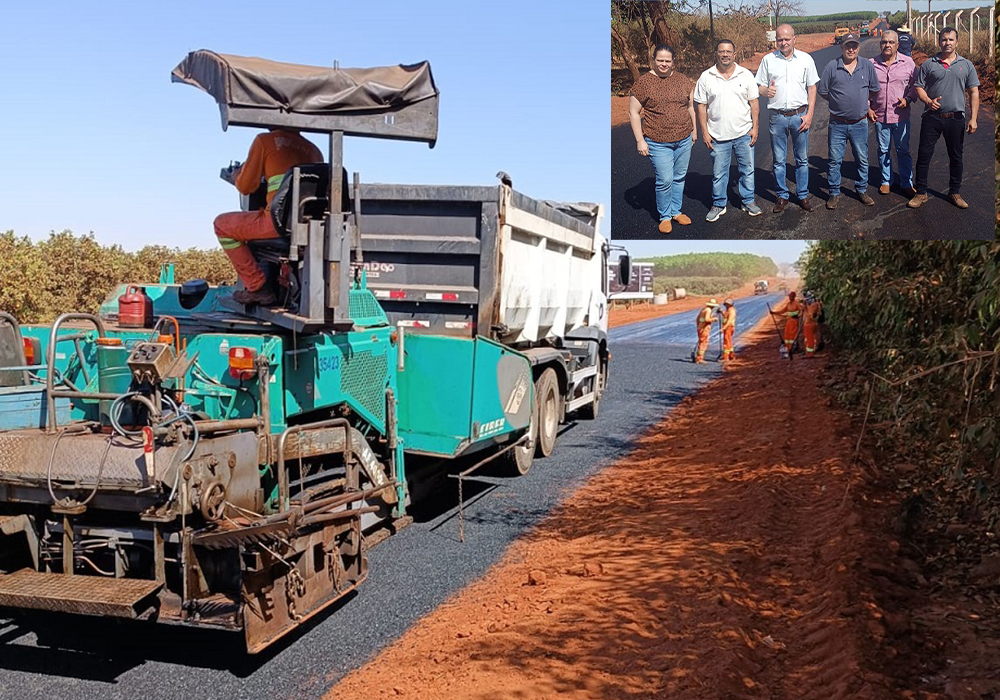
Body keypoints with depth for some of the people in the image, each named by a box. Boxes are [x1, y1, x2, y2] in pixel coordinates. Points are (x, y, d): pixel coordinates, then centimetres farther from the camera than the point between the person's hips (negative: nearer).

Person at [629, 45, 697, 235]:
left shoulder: (684, 81, 5)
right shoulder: (643, 83, -7)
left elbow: (691, 107, 15)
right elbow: (633, 113, -6)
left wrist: (694, 130, 14)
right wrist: (640, 140, -9)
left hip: (684, 140, 4)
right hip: (658, 142, -4)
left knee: (679, 178, 13)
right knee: (665, 180, -5)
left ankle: (676, 211, 30)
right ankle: (665, 216, 13)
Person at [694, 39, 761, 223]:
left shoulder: (746, 75, 3)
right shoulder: (706, 77, -1)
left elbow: (753, 103, 6)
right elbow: (701, 106, 0)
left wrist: (755, 127, 0)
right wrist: (705, 132, -4)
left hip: (744, 133, 1)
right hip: (718, 136, -1)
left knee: (747, 169, 9)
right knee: (718, 173, 7)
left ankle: (748, 201, 24)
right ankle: (718, 205, 21)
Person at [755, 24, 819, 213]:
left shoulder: (805, 59, 3)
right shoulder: (768, 60, 3)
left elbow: (812, 88, 5)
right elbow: (759, 86, 7)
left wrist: (809, 114, -4)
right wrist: (766, 90, -18)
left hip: (799, 115, 0)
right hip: (777, 117, 0)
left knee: (802, 159, 6)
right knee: (779, 160, 6)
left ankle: (803, 196, 17)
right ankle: (782, 196, 18)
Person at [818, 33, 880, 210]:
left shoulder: (867, 66, 3)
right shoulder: (832, 67, -4)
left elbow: (874, 90, 14)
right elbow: (823, 92, 4)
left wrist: (863, 103, 9)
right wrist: (839, 103, 6)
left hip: (860, 123, 2)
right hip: (837, 124, -2)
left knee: (862, 159, 10)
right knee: (834, 160, 3)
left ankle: (862, 190, 24)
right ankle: (834, 193, 15)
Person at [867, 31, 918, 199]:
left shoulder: (908, 62, 0)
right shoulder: (872, 64, 1)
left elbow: (915, 84, 8)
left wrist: (908, 99, -9)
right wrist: (868, 108, 1)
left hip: (901, 116, -1)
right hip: (879, 116, 1)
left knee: (903, 151, 6)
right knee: (883, 150, 11)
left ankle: (906, 183, 15)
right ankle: (886, 181, 26)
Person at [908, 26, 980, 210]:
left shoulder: (966, 65, 7)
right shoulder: (928, 64, 4)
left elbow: (974, 92, 6)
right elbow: (919, 87, 4)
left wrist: (973, 118, -2)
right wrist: (928, 101, -17)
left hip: (956, 118, 1)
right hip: (932, 117, -1)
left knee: (956, 157, 9)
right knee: (924, 154, 0)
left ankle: (955, 193, 21)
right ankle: (921, 193, 11)